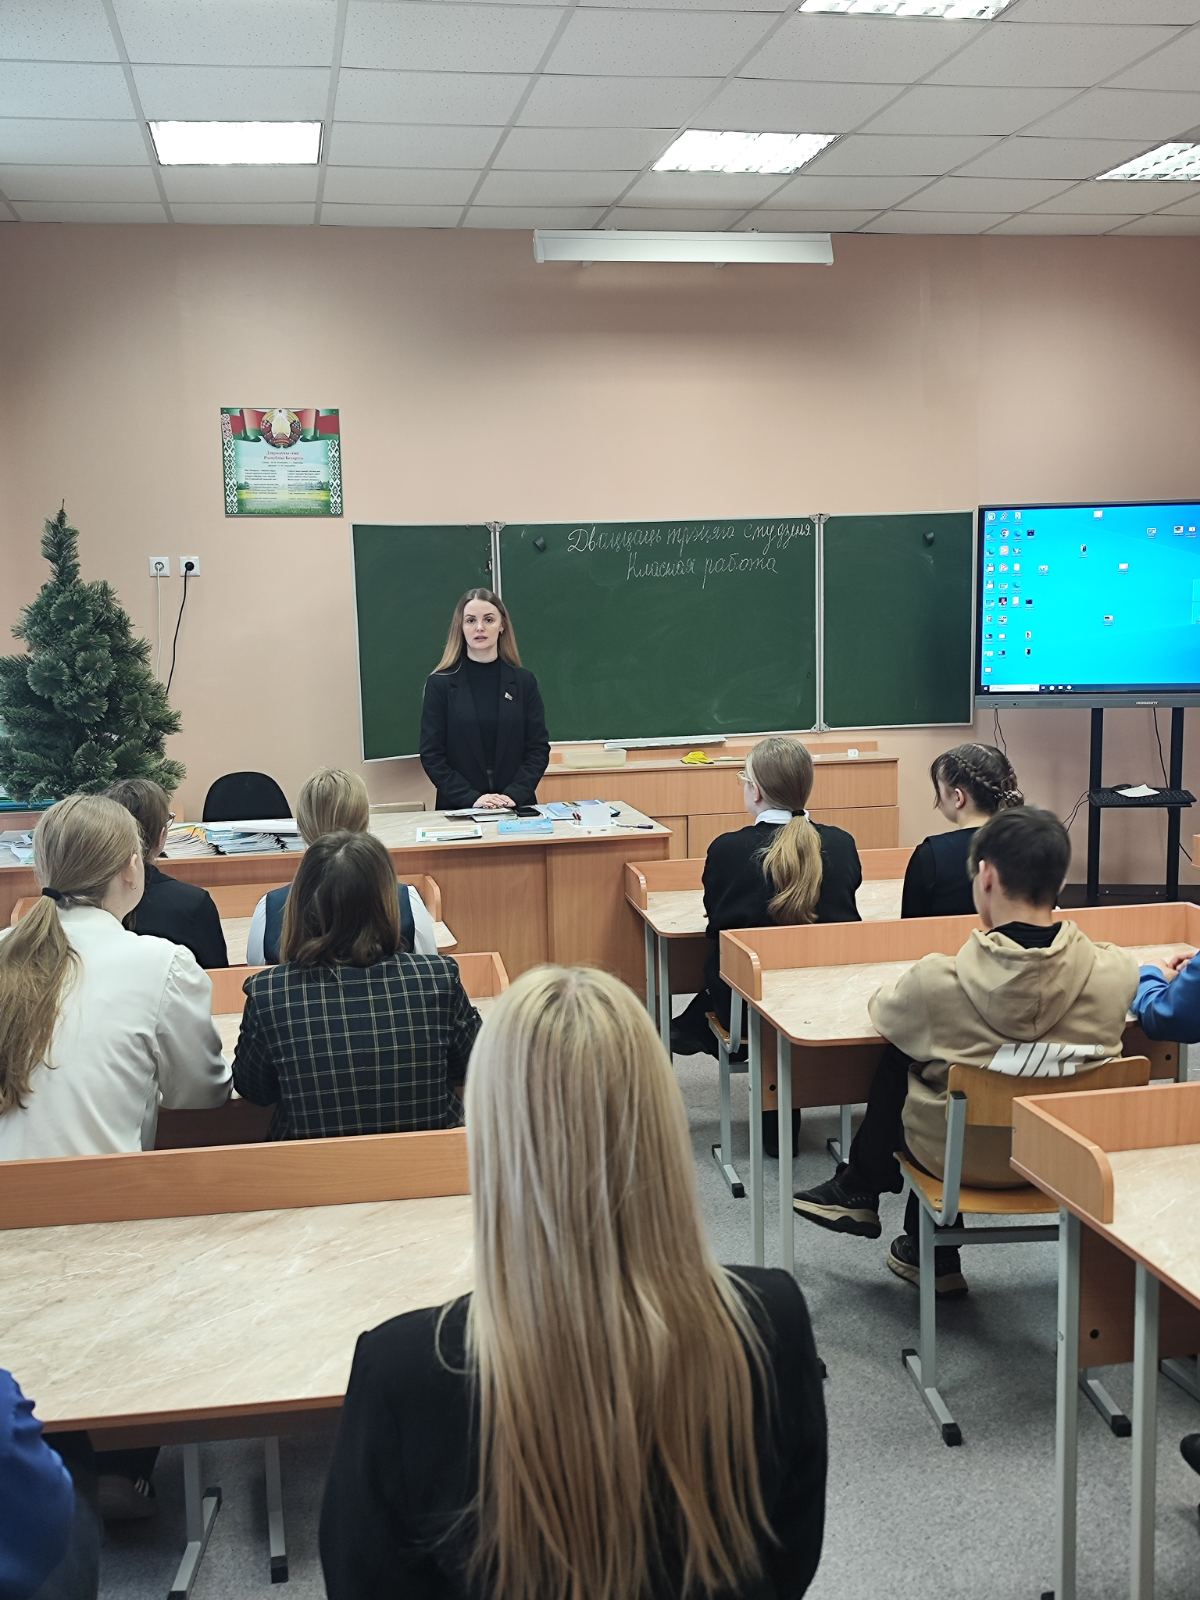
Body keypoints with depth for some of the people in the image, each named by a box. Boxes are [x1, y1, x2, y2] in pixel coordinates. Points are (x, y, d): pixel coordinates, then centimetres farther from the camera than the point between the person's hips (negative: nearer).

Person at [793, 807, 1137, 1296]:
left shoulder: (940, 981, -27)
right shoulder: (1115, 972, -19)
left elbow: (883, 1013, -3)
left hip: (964, 1158, -3)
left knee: (900, 1057, 19)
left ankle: (860, 1191, 40)